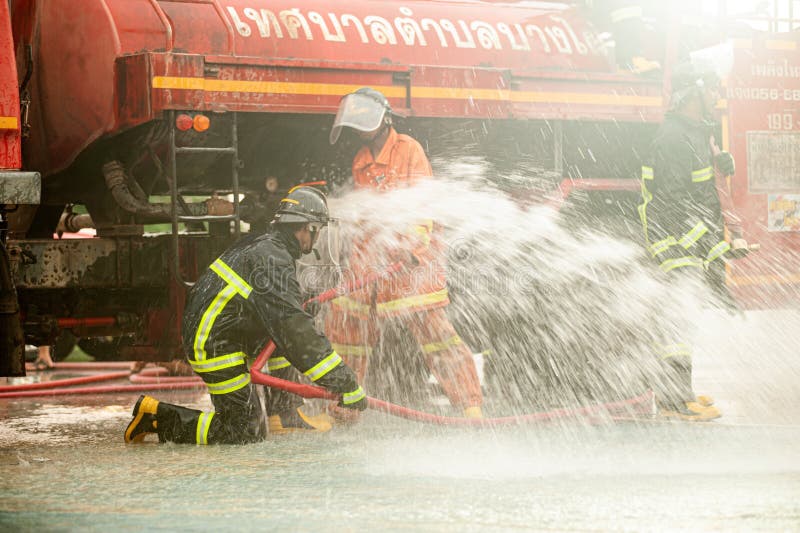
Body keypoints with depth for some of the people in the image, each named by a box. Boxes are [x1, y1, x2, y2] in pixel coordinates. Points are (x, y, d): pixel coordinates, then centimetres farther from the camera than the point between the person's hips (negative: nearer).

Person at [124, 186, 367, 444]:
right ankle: (156, 416, -1)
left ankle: (284, 413, 13)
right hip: (216, 348, -10)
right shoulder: (274, 262, -20)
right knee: (245, 432, -5)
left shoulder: (264, 247, 11)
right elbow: (296, 329, -26)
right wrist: (349, 387, -25)